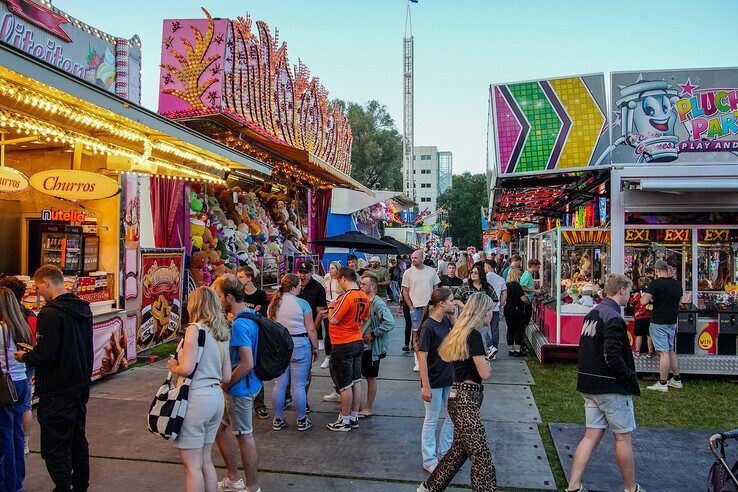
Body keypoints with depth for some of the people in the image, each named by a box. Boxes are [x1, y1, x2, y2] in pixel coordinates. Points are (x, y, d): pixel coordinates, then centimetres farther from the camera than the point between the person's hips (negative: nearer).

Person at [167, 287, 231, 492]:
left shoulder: (194, 329, -11)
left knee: (192, 465, 4)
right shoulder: (221, 333, 10)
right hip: (216, 397, 8)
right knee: (206, 461, 19)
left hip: (196, 397, -8)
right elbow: (226, 377, 11)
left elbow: (187, 368, -20)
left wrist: (173, 366, -1)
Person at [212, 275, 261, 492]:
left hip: (240, 389, -10)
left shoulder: (240, 325, -24)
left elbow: (247, 364, -28)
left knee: (244, 436, 5)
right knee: (218, 427, 21)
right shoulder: (250, 315, 5)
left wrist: (224, 385, -15)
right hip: (245, 386, 10)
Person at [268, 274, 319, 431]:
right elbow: (311, 329, -9)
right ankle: (302, 421, 15)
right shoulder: (302, 303, -10)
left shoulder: (273, 304, 5)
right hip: (299, 345, -5)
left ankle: (277, 420, 22)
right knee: (299, 385, 4)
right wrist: (315, 348, 2)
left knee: (279, 384, 12)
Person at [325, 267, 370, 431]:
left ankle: (345, 421, 14)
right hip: (358, 342, 8)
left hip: (343, 345, -8)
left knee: (345, 384, 3)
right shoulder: (364, 297, 4)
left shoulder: (347, 296, -22)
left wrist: (330, 309, -2)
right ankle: (354, 417, 25)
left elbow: (333, 319, -21)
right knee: (356, 381, 15)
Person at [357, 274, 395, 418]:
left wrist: (373, 334, -23)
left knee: (371, 378, 6)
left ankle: (368, 409, 18)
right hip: (360, 345, 8)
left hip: (372, 347, -8)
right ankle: (357, 405, 29)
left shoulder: (378, 304, -19)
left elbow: (390, 323, -30)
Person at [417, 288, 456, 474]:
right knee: (431, 420, 8)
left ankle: (444, 453, 35)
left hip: (449, 378, 8)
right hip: (434, 382, -7)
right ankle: (429, 461, 25)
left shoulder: (446, 320, 1)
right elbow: (422, 357, -20)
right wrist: (425, 387, -19)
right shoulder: (428, 327, -21)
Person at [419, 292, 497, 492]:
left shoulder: (463, 332, 12)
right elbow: (485, 373, -15)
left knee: (459, 450, 19)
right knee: (481, 457, -5)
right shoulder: (474, 335, -16)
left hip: (460, 397, 10)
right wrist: (486, 363, 4)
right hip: (466, 400, -10)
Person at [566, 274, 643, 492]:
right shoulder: (613, 318, -18)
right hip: (612, 387, -8)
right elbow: (613, 359, -23)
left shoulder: (592, 314, 10)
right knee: (622, 437, 9)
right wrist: (632, 379, -10)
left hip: (590, 384, 8)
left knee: (592, 435, 10)